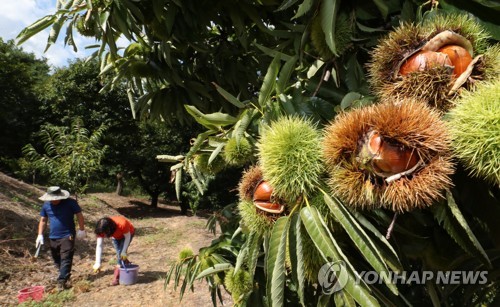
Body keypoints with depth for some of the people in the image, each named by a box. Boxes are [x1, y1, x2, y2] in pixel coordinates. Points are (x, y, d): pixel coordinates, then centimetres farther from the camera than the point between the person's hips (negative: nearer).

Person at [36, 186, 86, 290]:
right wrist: (40, 235, 4)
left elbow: (79, 215, -3)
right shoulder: (46, 205, 3)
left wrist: (81, 230, -5)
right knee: (57, 259, 15)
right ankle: (65, 274, 33)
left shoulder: (70, 203, -9)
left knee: (66, 259, -10)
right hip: (53, 237, 5)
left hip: (67, 236, -5)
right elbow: (43, 220, 11)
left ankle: (62, 281, -9)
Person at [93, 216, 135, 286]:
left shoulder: (122, 224, -44)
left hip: (127, 234, -4)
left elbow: (127, 237, -28)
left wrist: (124, 252, -30)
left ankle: (117, 277, -12)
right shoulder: (101, 229, -31)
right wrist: (97, 263, -35)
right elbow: (99, 246, -30)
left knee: (121, 254, -17)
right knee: (119, 254, 5)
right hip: (116, 236, 4)